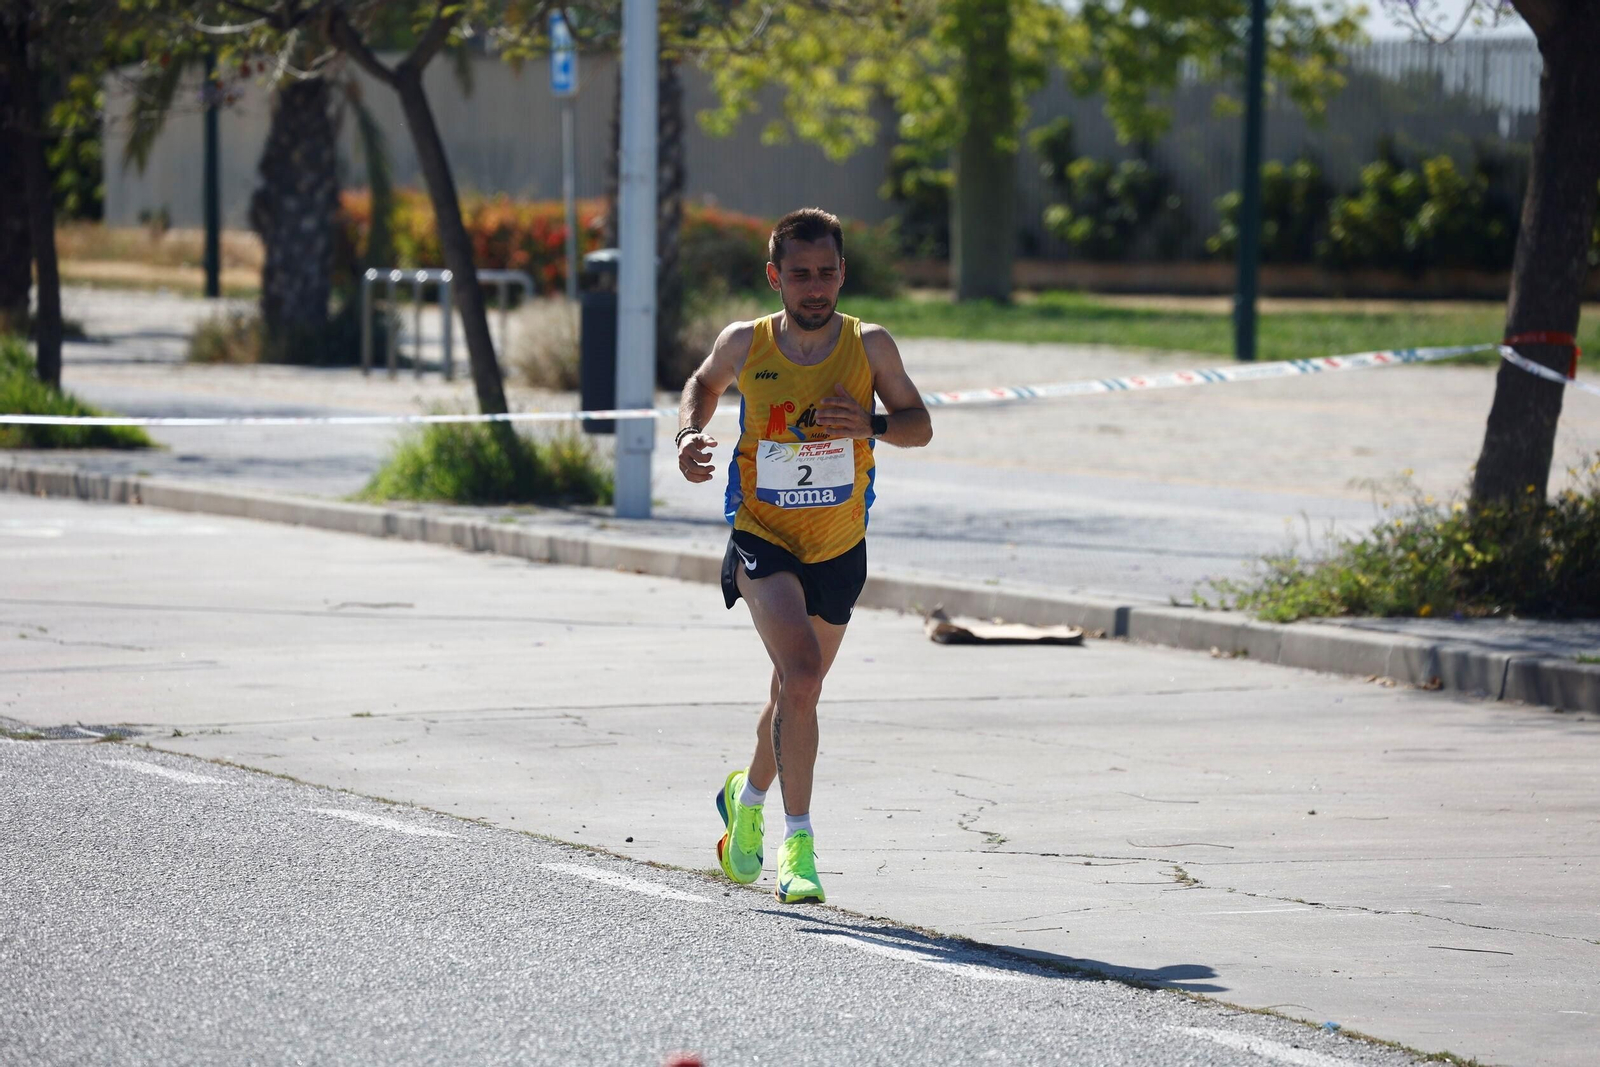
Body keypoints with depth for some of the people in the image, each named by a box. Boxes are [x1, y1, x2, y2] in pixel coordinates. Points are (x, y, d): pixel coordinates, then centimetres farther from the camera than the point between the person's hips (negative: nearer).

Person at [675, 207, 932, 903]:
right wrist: (690, 432, -5)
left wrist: (871, 425, -22)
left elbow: (919, 425, -1)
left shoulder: (870, 346, -8)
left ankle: (748, 797, 48)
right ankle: (798, 843, -21)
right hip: (762, 538, -2)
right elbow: (705, 383, 14)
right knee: (801, 675, -24)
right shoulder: (745, 345, -7)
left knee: (796, 692, 18)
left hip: (839, 550, 2)